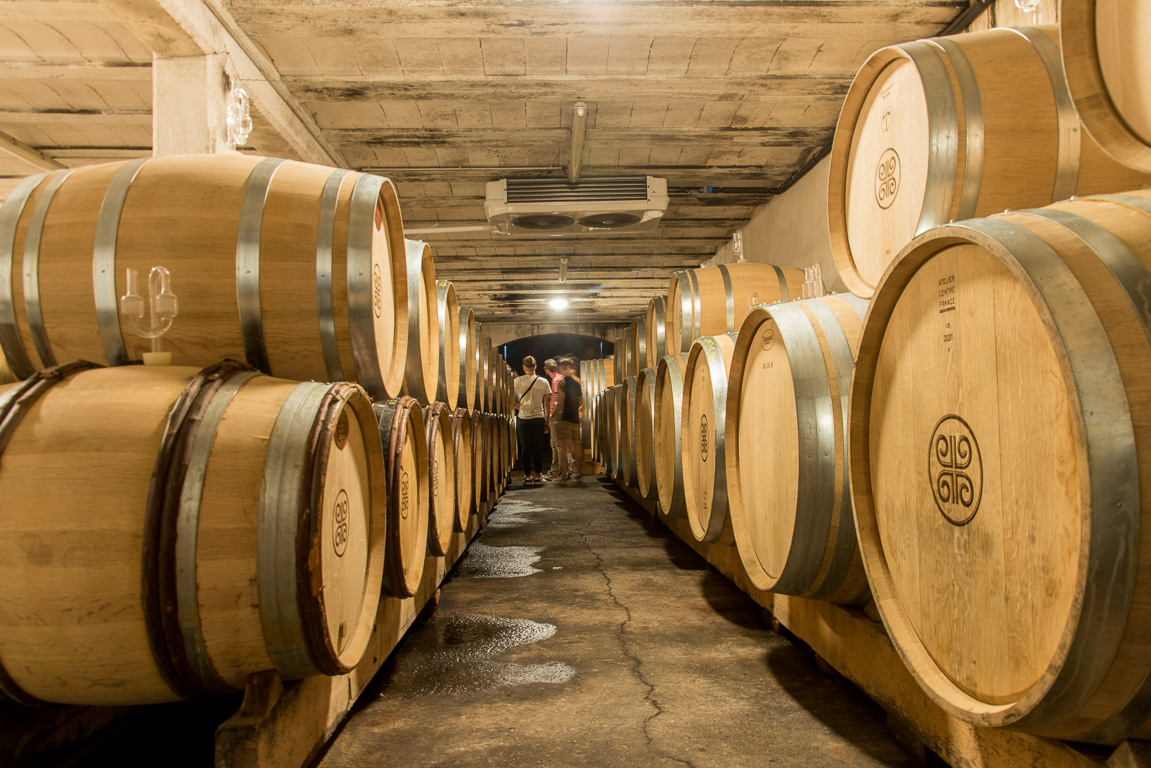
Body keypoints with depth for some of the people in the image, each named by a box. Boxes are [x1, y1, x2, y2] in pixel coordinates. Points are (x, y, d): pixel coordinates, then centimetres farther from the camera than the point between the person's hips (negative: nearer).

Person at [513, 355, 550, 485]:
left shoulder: (519, 380, -4)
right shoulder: (543, 382, 2)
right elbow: (547, 401, 5)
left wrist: (515, 404, 2)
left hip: (523, 418, -1)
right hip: (539, 418, 1)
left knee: (525, 447, 3)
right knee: (538, 447, 8)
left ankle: (528, 475, 4)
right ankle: (537, 474, 11)